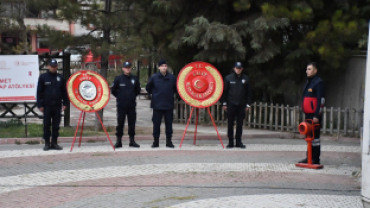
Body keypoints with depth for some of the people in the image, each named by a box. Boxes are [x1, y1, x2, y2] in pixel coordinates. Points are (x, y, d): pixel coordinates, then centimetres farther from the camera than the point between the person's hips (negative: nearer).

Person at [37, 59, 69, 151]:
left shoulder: (60, 77, 7)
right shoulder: (43, 77, 1)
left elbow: (64, 91, 10)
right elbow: (39, 92, 0)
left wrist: (65, 103, 4)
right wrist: (40, 105, -5)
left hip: (57, 105, 2)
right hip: (47, 105, -2)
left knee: (56, 125, 6)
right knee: (46, 125, 3)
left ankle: (54, 143, 13)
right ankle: (47, 143, 10)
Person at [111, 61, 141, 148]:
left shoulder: (134, 79, 4)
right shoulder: (118, 78, -2)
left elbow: (138, 90, 17)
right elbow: (113, 90, 6)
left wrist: (133, 96, 9)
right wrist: (119, 97, 5)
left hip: (132, 105, 2)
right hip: (121, 105, -2)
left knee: (132, 123, 6)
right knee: (120, 123, 0)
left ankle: (132, 141, 15)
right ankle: (119, 141, 6)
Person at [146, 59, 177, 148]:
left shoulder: (172, 77, 1)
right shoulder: (154, 77, -2)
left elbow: (175, 88, 15)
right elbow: (148, 88, 10)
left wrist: (170, 94, 8)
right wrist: (155, 94, 9)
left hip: (169, 104, 1)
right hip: (157, 105, -1)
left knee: (169, 123, 6)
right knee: (156, 123, 4)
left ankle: (169, 141, 15)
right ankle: (156, 141, 14)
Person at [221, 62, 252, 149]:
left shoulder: (245, 79, 6)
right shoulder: (228, 78, 1)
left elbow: (248, 92, 10)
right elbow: (224, 91, 4)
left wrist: (248, 104, 7)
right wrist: (224, 103, 1)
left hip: (241, 105, 2)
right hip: (231, 105, -1)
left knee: (240, 124, 5)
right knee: (230, 124, 2)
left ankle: (238, 142, 13)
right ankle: (230, 142, 9)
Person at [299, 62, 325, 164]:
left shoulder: (319, 83, -10)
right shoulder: (308, 82, 19)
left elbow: (321, 100, -16)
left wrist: (317, 115, -20)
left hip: (314, 116, -9)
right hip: (308, 115, 9)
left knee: (315, 137, -5)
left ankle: (315, 159, -1)